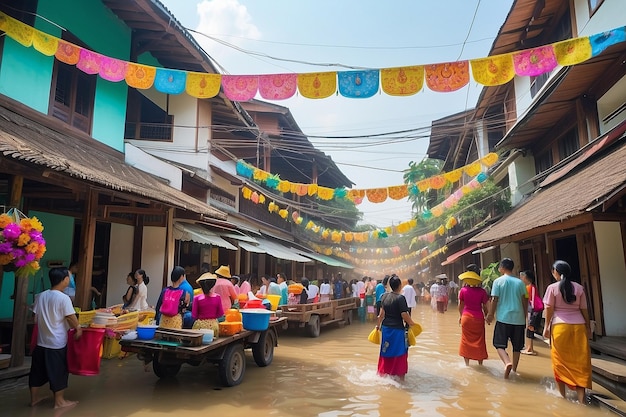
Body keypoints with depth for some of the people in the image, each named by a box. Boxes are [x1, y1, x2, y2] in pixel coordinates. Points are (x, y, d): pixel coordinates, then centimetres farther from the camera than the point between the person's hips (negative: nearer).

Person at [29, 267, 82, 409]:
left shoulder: (40, 296, 1)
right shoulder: (63, 298, -19)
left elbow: (36, 319, 7)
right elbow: (71, 318, -16)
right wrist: (78, 329, 1)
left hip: (41, 341, 7)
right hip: (57, 343, -7)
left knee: (38, 370, 18)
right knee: (59, 371, 6)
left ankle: (34, 398, 32)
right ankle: (59, 401, 17)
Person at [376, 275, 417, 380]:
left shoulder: (384, 296, 1)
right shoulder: (400, 298, -17)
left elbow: (382, 314, 3)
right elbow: (404, 315, -19)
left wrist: (378, 325, 13)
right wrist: (412, 324, -4)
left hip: (386, 328, 6)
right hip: (397, 329, -6)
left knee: (386, 352, 18)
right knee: (400, 354, 9)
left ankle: (383, 373, 30)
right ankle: (400, 375, 17)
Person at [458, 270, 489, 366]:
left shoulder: (463, 290, -5)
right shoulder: (482, 291, -5)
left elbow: (460, 306, 4)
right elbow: (485, 307, -3)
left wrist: (460, 316, 19)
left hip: (466, 317, 0)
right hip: (479, 318, 0)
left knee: (466, 340, 11)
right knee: (479, 340, 13)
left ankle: (467, 363, 13)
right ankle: (480, 362, 19)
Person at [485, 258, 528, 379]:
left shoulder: (498, 281, -4)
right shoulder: (520, 282, 6)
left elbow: (494, 300, -7)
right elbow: (525, 301, 7)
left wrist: (490, 315, 2)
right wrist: (525, 317, 17)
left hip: (503, 318, -4)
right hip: (519, 319, 4)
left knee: (499, 344, 2)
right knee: (517, 346, 14)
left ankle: (507, 362, -23)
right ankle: (514, 369, 20)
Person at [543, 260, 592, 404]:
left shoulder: (552, 288, -2)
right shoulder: (579, 287, 6)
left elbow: (549, 309, -4)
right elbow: (584, 310, 7)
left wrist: (547, 327, 1)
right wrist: (588, 327, 16)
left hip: (560, 326, -2)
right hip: (578, 326, 3)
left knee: (560, 361, 8)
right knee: (579, 361, 6)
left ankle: (562, 394, 15)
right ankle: (581, 397, 2)